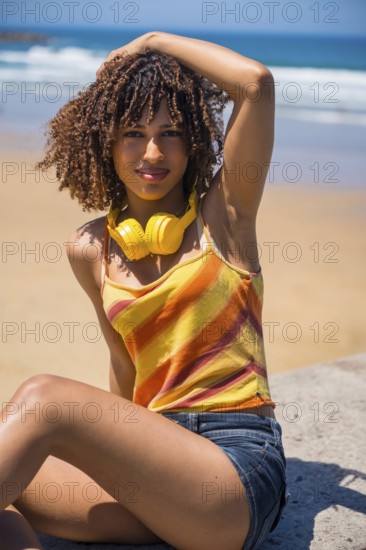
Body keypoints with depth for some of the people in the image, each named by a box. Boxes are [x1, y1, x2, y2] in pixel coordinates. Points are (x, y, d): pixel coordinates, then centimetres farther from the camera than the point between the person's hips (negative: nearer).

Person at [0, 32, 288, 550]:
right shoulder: (90, 249, 12)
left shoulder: (224, 213, 1)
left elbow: (256, 81, -11)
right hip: (151, 458, 5)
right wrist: (112, 439, 14)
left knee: (43, 396, -26)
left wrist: (154, 41, 1)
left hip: (238, 464, -5)